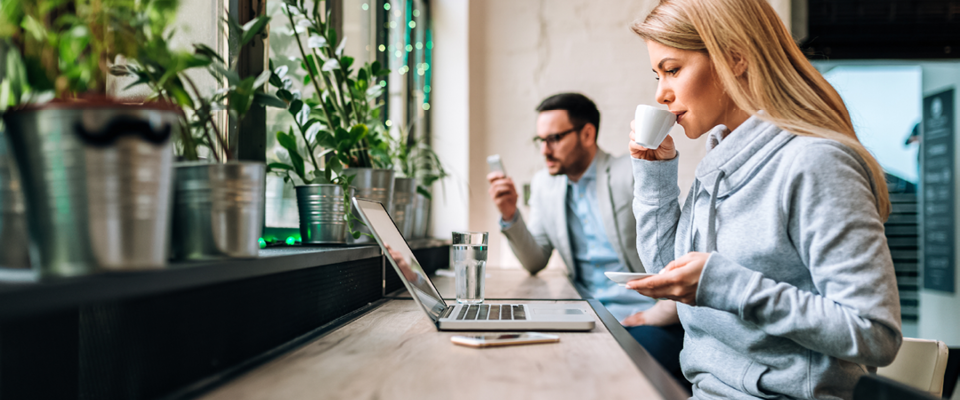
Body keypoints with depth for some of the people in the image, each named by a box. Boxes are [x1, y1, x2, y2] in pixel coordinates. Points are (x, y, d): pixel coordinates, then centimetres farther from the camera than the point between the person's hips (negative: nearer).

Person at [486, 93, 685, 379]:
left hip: (645, 317, -4)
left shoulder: (632, 173, -5)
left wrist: (669, 309, -17)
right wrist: (510, 215, -4)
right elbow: (536, 263, 12)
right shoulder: (544, 184, 12)